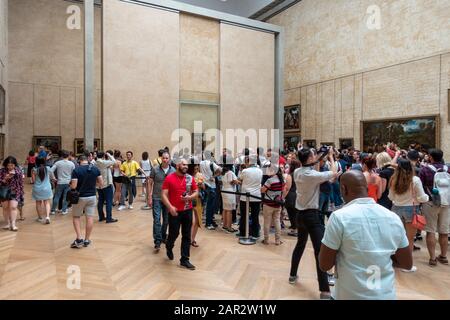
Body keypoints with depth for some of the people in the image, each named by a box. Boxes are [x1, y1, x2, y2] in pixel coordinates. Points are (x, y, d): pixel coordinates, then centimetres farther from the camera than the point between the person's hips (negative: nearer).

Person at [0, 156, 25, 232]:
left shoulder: (18, 171, -2)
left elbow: (21, 183, 3)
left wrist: (21, 193, 3)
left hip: (15, 192, -1)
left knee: (13, 207, -8)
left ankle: (13, 224, -5)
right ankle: (8, 223, 18)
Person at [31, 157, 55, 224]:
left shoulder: (34, 170, -10)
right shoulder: (48, 169, -6)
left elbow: (33, 180, -9)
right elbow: (53, 177, 4)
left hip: (37, 189, 0)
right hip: (46, 189, 0)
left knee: (38, 203, 16)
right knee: (47, 203, 8)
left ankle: (40, 217, 25)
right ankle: (47, 216, -10)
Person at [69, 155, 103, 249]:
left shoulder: (76, 170, -13)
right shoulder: (95, 169, -2)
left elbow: (73, 186, -16)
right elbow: (101, 183, 0)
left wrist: (70, 185, 6)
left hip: (80, 197, -3)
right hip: (92, 196, 3)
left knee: (76, 217, 13)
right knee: (90, 218, 6)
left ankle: (79, 238, 3)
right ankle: (87, 240, 13)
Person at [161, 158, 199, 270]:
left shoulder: (190, 178, 3)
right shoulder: (169, 178, -7)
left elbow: (196, 192, 9)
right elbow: (164, 195, -9)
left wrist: (190, 197, -11)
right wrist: (170, 207, -21)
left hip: (188, 211, 3)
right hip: (174, 211, -3)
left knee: (186, 236, 6)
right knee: (174, 234, 9)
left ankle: (184, 260, 18)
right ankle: (169, 248, 42)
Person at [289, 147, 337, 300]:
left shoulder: (297, 172, 1)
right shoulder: (312, 175, -21)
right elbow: (334, 173, -10)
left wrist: (318, 160, 13)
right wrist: (330, 157, 1)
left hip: (300, 214, 8)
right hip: (312, 215, -8)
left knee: (300, 244, 24)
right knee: (320, 250, -5)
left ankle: (293, 275, 37)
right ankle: (324, 290, -2)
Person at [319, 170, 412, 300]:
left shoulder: (339, 217, -19)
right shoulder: (393, 217, -4)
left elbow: (324, 265, -13)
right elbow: (407, 263, 7)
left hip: (352, 295, -4)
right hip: (387, 294, 4)